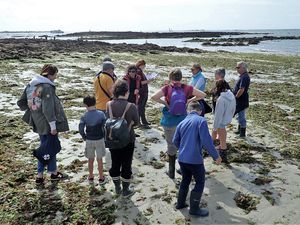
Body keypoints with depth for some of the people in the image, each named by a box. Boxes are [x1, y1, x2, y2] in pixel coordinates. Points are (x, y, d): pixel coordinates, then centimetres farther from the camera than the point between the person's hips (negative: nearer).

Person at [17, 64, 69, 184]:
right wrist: (53, 125, -19)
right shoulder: (47, 87, -21)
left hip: (38, 122, 8)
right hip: (47, 123, -8)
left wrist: (32, 111, 12)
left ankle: (40, 175, 25)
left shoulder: (31, 85, 5)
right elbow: (48, 109, -24)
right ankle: (53, 173, 24)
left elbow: (21, 102, 10)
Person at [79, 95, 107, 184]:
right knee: (99, 159, 11)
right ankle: (101, 178, 19)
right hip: (99, 139, 0)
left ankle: (91, 177, 29)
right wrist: (103, 136, 6)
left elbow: (81, 130, -13)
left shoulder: (84, 116, -10)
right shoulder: (101, 114, -10)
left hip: (89, 140, 0)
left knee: (90, 160, 16)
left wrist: (85, 138, 2)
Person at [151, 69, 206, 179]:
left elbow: (153, 97, -24)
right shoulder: (187, 88, -5)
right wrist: (189, 100, 1)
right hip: (183, 120, 2)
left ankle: (171, 172, 20)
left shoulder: (167, 88, -12)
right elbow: (203, 95, 0)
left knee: (171, 146, 11)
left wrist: (164, 102, -11)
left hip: (170, 121, -2)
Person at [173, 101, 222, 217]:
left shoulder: (182, 123, 7)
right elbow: (206, 140, -18)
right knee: (200, 182, 11)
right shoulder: (201, 120, -11)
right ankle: (194, 209, 19)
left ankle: (180, 203, 36)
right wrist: (215, 156, -9)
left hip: (182, 158, 6)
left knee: (185, 180, 24)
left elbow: (175, 141, 12)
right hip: (195, 159, -6)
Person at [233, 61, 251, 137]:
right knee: (240, 116, 21)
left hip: (241, 100, -10)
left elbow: (241, 90, -28)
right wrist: (236, 96, 15)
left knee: (241, 116, -1)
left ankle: (242, 133, 10)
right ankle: (240, 130, 35)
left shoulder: (244, 77, -22)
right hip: (240, 100, 10)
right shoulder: (242, 76, 11)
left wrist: (235, 97, -17)